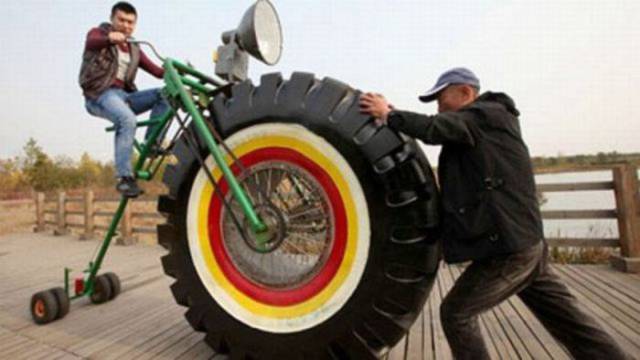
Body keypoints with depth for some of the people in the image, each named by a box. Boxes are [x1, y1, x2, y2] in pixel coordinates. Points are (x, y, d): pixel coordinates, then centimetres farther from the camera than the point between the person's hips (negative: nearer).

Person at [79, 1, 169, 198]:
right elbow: (91, 42, -17)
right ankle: (124, 177, -33)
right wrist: (110, 38, -40)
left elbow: (157, 71, 10)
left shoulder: (133, 50, 22)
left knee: (164, 94, -16)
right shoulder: (99, 33, 9)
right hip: (100, 93, -5)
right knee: (128, 120, -35)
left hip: (124, 94, 5)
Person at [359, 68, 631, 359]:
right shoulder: (484, 127, 20)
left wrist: (388, 114, -15)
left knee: (455, 312, 5)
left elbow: (435, 129, -26)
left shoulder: (487, 115, -9)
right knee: (569, 323, 18)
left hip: (508, 247, -10)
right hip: (524, 243, 10)